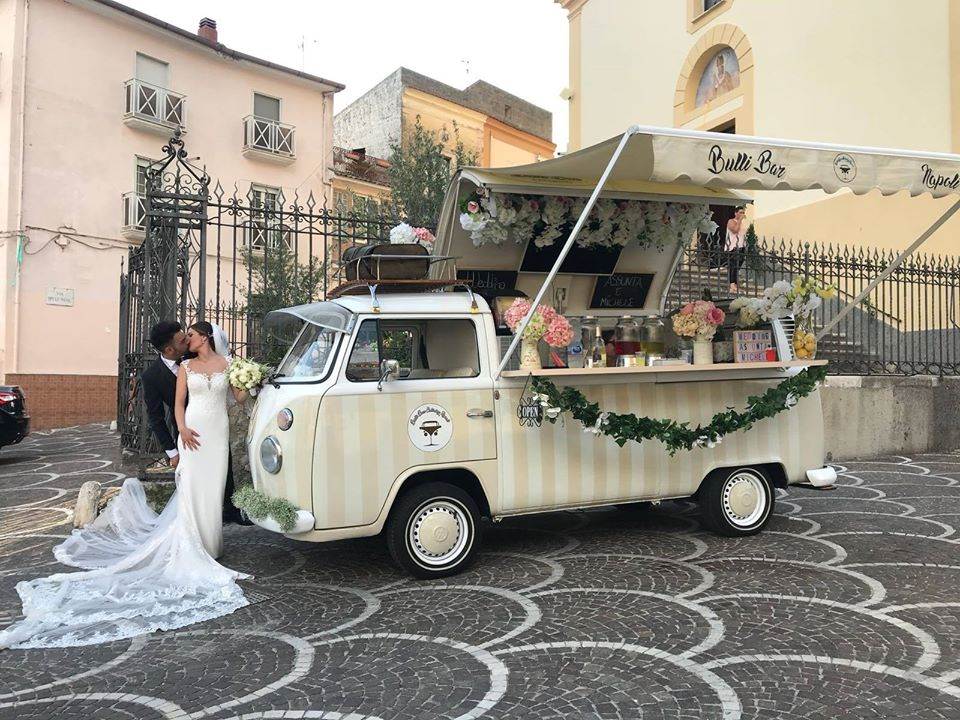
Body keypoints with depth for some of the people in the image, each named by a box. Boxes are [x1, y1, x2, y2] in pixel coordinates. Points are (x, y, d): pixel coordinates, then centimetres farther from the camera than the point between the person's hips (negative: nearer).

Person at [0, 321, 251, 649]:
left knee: (212, 487, 3)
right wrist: (183, 429, -8)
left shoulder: (227, 363, 7)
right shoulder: (186, 366, 10)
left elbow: (240, 395, 6)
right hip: (194, 431, 0)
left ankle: (208, 545, 14)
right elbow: (179, 403, 7)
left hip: (218, 431, 0)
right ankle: (190, 547, -1)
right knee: (190, 488, -5)